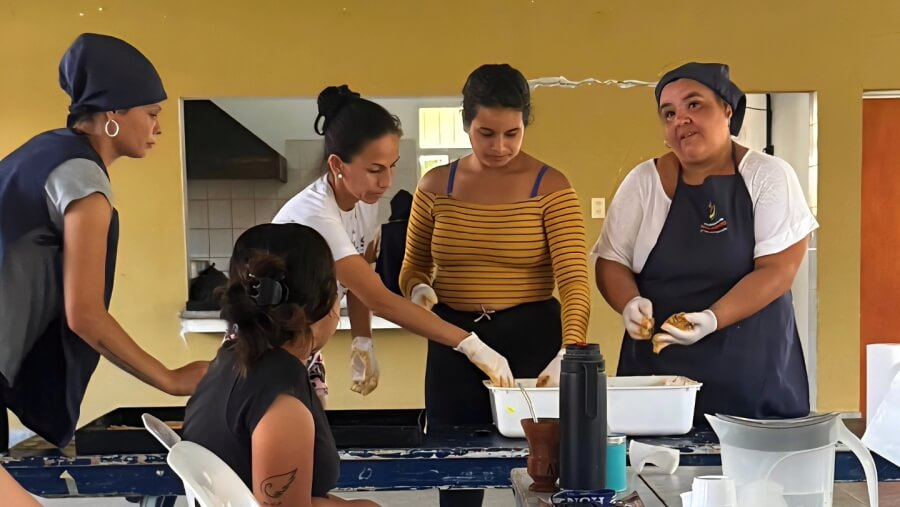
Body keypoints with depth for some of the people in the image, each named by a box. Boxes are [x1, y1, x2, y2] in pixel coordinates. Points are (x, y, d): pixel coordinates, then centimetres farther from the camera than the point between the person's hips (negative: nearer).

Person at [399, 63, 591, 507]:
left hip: (531, 337, -2)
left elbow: (574, 279, -17)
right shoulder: (435, 186, 2)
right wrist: (420, 292, -9)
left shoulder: (550, 188, -7)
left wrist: (569, 353, -32)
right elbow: (413, 267, 14)